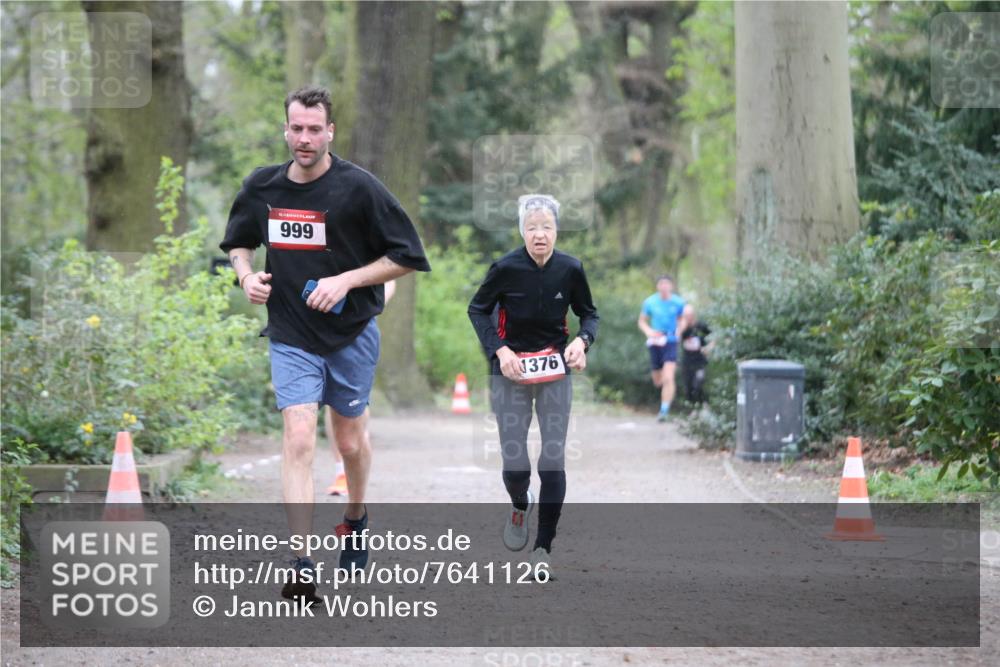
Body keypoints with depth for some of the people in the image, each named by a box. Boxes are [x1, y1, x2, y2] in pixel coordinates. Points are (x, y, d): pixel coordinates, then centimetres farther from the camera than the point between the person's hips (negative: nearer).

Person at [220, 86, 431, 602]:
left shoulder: (358, 187, -12)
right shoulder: (261, 187, -1)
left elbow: (407, 256, -8)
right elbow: (237, 243, 18)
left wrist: (346, 280, -18)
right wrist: (247, 276, -4)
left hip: (351, 332, -1)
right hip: (291, 335, 1)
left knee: (351, 440, 13)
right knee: (298, 438, -14)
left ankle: (355, 520, 46)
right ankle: (302, 571, -18)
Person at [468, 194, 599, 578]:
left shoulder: (570, 269, -8)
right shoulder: (506, 268, -14)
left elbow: (589, 313, 8)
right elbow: (477, 310, 1)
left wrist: (583, 341, -13)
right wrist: (498, 349, -13)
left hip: (555, 371, 1)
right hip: (511, 372, -1)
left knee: (553, 461, -5)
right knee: (515, 464, -5)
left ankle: (543, 550, 3)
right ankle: (520, 506, 32)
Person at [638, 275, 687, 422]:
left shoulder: (678, 302, -2)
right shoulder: (650, 302, -2)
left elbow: (682, 318, 16)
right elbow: (642, 321, 9)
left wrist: (680, 329, -4)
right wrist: (649, 331, -11)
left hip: (670, 343, -2)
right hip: (655, 343, 2)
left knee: (668, 378, -19)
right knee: (657, 381, 11)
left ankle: (664, 410, -16)